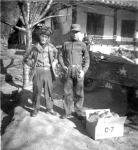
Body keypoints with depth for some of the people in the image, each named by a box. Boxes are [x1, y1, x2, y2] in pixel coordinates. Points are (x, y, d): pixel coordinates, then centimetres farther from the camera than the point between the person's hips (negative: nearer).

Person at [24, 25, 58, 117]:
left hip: (48, 72, 1)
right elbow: (27, 59, 11)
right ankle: (36, 109, 19)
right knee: (37, 91, 4)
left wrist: (53, 64, 4)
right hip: (38, 72, -1)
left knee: (49, 91, 6)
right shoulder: (35, 47, 1)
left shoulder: (51, 47, 2)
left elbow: (56, 57, 18)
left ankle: (50, 108, 21)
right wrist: (33, 65, -1)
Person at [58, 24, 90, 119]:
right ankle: (69, 112, 17)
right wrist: (63, 66, -2)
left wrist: (84, 71, -6)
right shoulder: (66, 44, 11)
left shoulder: (82, 45, 7)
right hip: (68, 71, 1)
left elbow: (87, 59, 6)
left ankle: (78, 111, 19)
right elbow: (60, 56, 14)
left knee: (79, 92, 4)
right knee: (68, 92, 5)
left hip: (78, 70, -1)